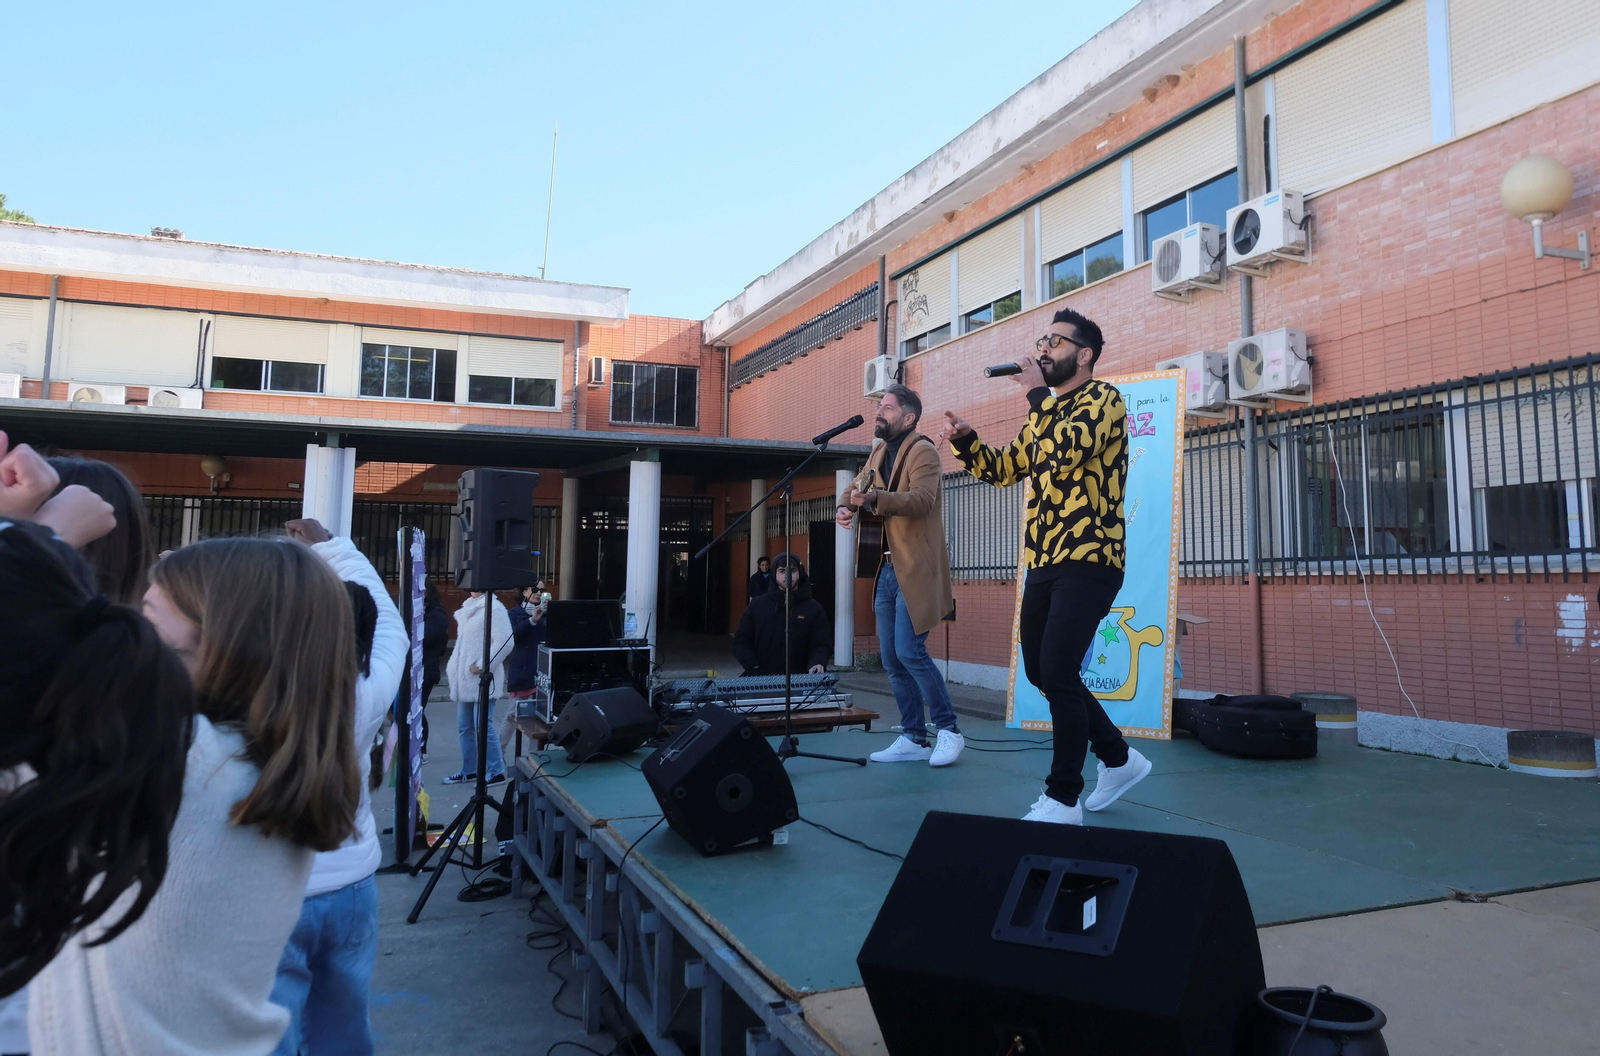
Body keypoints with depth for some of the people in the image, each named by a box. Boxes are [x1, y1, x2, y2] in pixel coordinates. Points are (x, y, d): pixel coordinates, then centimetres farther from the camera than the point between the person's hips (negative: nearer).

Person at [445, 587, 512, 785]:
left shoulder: (493, 608, -12)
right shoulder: (468, 608, 15)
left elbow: (503, 641, -21)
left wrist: (483, 666, -19)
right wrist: (455, 668, 13)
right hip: (465, 680, 9)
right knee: (464, 727, 13)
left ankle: (496, 772, 3)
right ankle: (469, 770, 25)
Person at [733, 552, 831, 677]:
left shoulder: (813, 609, 7)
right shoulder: (757, 605, 10)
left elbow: (822, 645, 4)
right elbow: (741, 641, 11)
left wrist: (817, 664, -18)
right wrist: (754, 668, -4)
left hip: (798, 680, 0)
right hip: (759, 678, 0)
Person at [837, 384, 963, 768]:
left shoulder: (923, 452, -10)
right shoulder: (878, 452, 15)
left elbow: (922, 499, -25)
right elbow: (858, 488, 25)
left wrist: (875, 497, -39)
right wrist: (846, 506, 1)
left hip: (915, 569, -8)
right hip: (886, 567, 8)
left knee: (909, 652, -13)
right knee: (891, 658, 8)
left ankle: (948, 729, 4)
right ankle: (914, 739, 17)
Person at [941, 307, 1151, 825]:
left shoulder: (1103, 398, -4)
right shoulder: (1046, 412, 19)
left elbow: (1069, 449, -24)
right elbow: (1002, 469, 19)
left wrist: (1037, 392, -12)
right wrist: (964, 439, 3)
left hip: (1088, 561, -9)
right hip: (1044, 562, 9)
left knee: (1058, 672, -13)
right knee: (1040, 671, 11)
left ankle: (1063, 799, 0)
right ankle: (1118, 758, 28)